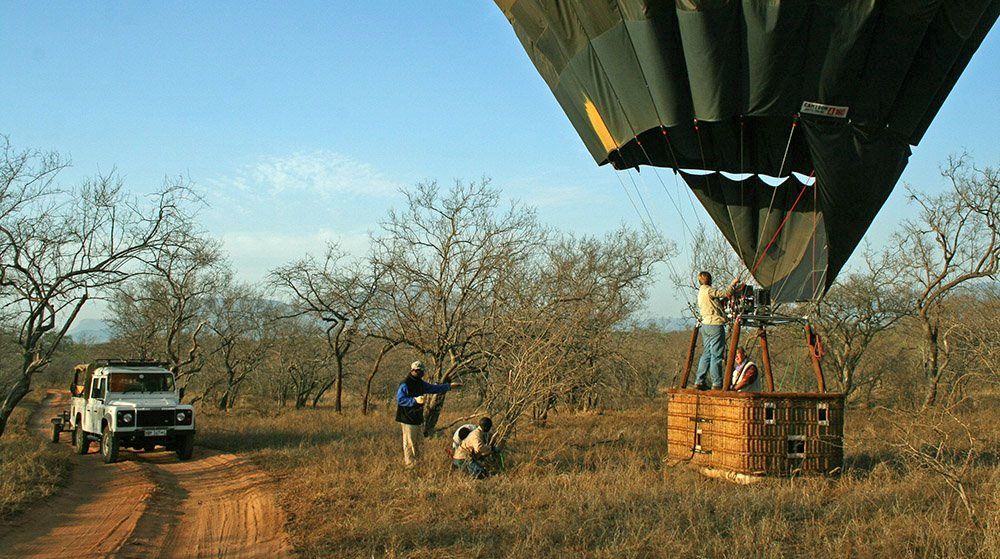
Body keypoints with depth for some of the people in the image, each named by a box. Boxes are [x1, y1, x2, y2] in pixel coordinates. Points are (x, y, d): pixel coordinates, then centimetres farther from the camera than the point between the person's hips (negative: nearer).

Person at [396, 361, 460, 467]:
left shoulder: (420, 383, 12)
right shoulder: (405, 384, -16)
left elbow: (434, 388, 22)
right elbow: (400, 399, -21)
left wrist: (449, 386, 19)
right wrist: (415, 400, -28)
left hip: (418, 418, 9)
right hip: (408, 418, -9)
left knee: (418, 441, 15)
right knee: (409, 442, -4)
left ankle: (416, 460, 25)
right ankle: (410, 463, 4)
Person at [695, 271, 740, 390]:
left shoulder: (701, 292, 19)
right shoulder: (708, 290, -10)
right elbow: (724, 293, -15)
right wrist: (733, 283, -3)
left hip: (705, 325, 9)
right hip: (715, 324, -9)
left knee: (707, 353, 12)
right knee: (717, 355, -6)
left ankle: (699, 381, 9)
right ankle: (717, 384, -5)